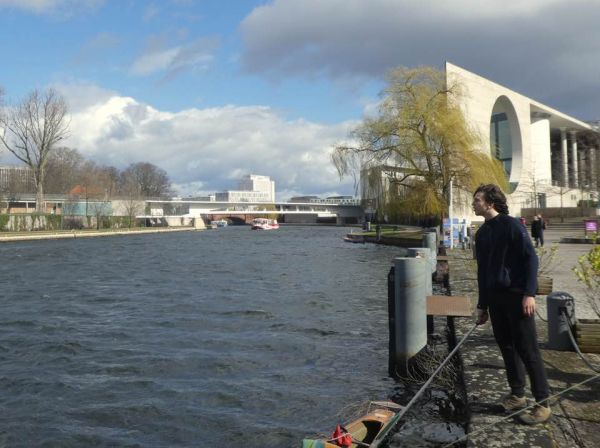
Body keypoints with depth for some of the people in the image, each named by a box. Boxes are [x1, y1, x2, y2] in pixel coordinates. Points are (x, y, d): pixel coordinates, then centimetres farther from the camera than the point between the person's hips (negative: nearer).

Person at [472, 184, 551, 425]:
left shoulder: (511, 225, -9)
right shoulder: (482, 233, 12)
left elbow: (530, 258, -13)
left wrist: (529, 293, -20)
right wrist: (482, 304, 17)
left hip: (516, 295, -7)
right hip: (495, 297, 7)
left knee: (527, 349, -3)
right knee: (507, 347, 12)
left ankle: (542, 404, 5)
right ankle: (517, 395, 25)